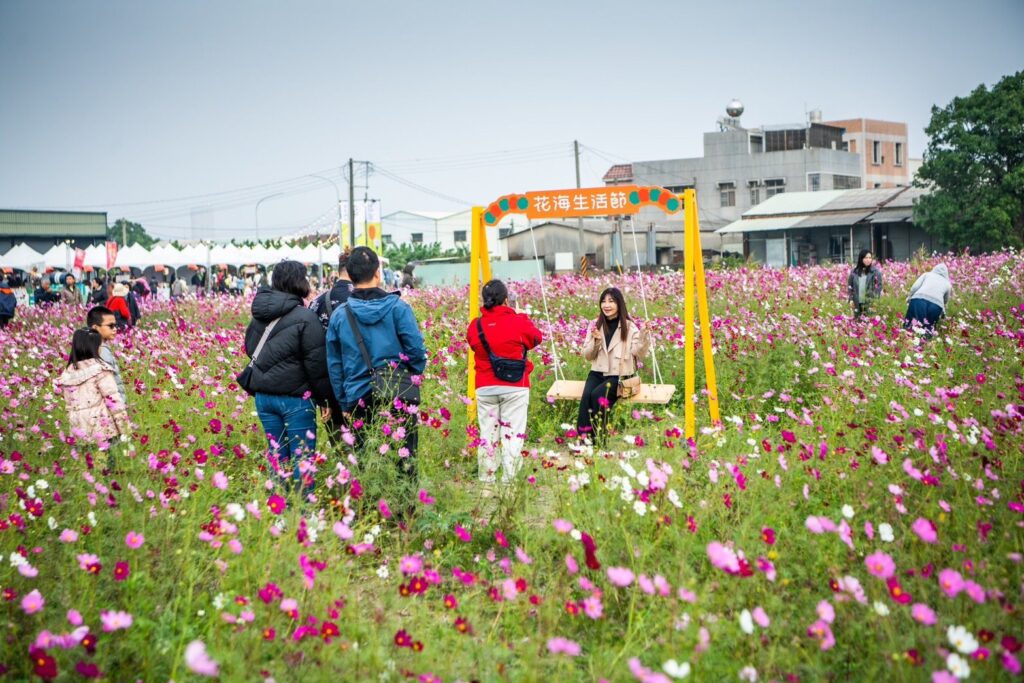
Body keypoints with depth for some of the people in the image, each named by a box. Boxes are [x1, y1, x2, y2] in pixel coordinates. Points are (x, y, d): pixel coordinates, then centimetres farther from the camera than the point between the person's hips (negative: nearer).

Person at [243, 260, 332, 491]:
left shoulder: (259, 315, 6)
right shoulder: (305, 318, -13)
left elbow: (250, 350, 17)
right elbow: (316, 362, -11)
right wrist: (323, 398, -3)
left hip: (263, 396, 6)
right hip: (295, 398, -6)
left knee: (277, 455, 15)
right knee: (302, 457, 2)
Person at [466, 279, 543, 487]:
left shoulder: (475, 326, -1)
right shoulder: (518, 322, -10)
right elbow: (537, 338, 8)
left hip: (485, 388, 3)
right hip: (515, 387, -3)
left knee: (487, 434, 8)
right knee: (513, 434, 1)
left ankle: (486, 480, 10)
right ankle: (509, 479, -2)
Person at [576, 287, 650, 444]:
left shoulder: (630, 326, -1)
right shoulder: (596, 325, 10)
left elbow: (639, 353, -10)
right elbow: (587, 356, 9)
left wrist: (644, 338, -28)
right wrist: (595, 341, -10)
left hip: (620, 375, -3)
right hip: (598, 372, 3)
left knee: (597, 394, -31)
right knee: (586, 395, -28)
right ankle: (584, 439, -27)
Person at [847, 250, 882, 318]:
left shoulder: (875, 272, -2)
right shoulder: (854, 271, 7)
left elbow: (878, 287, -4)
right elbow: (849, 286, 13)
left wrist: (874, 302, -11)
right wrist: (851, 299, 4)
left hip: (870, 304, -3)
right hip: (857, 304, 3)